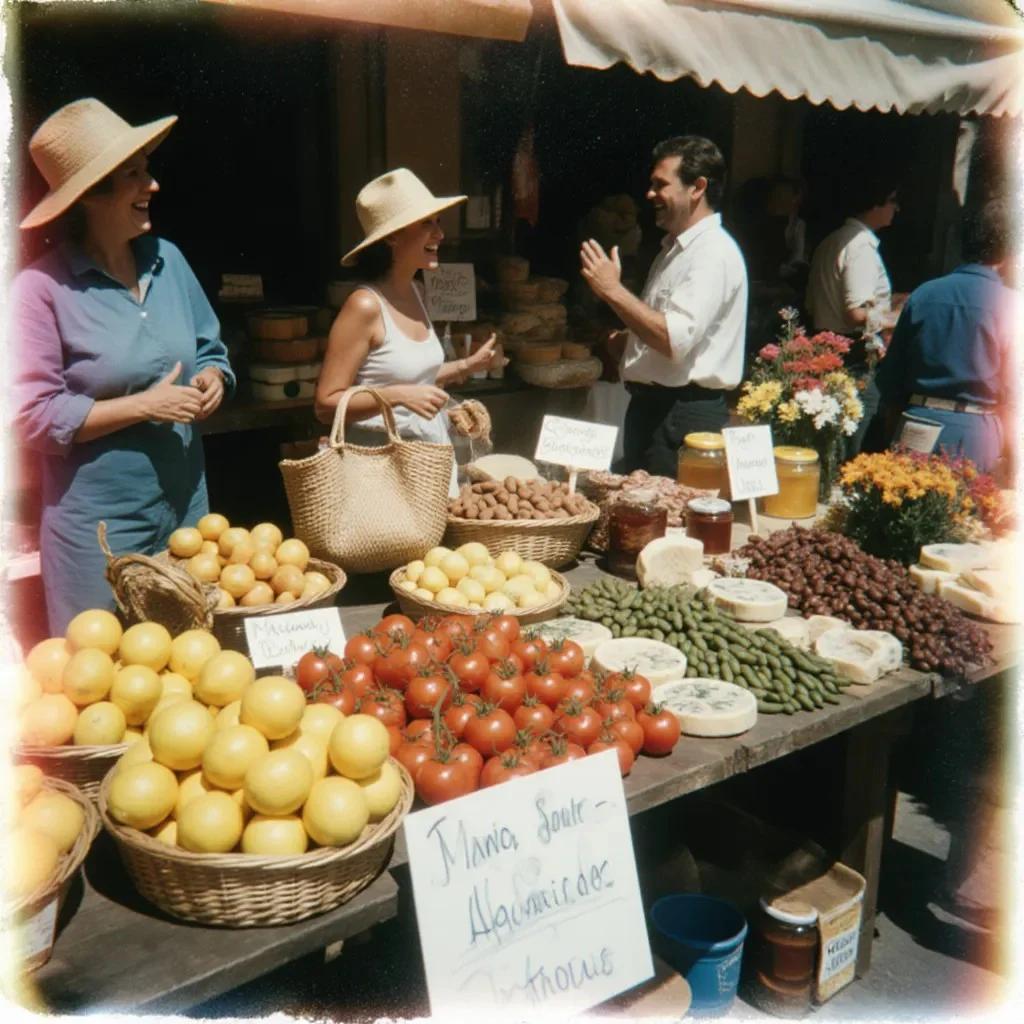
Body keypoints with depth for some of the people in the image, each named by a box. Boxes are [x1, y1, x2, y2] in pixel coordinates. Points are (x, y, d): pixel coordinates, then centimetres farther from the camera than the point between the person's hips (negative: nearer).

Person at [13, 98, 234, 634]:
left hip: (186, 503, 6)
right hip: (99, 522, -5)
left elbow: (210, 349, 16)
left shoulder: (167, 259, 5)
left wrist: (212, 379, -6)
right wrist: (143, 406, -18)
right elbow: (35, 417, -14)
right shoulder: (43, 287, -14)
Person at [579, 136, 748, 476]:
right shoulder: (675, 247, 17)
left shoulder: (713, 253, -15)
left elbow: (676, 340, -26)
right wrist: (628, 339, 8)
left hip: (684, 415, -10)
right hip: (650, 406, 10)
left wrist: (614, 291, -23)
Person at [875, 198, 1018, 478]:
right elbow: (1014, 395, -5)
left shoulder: (922, 294, 5)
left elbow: (890, 378, 8)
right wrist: (1012, 462, 7)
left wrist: (894, 435, 20)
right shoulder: (1010, 307, -6)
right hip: (973, 435, -4)